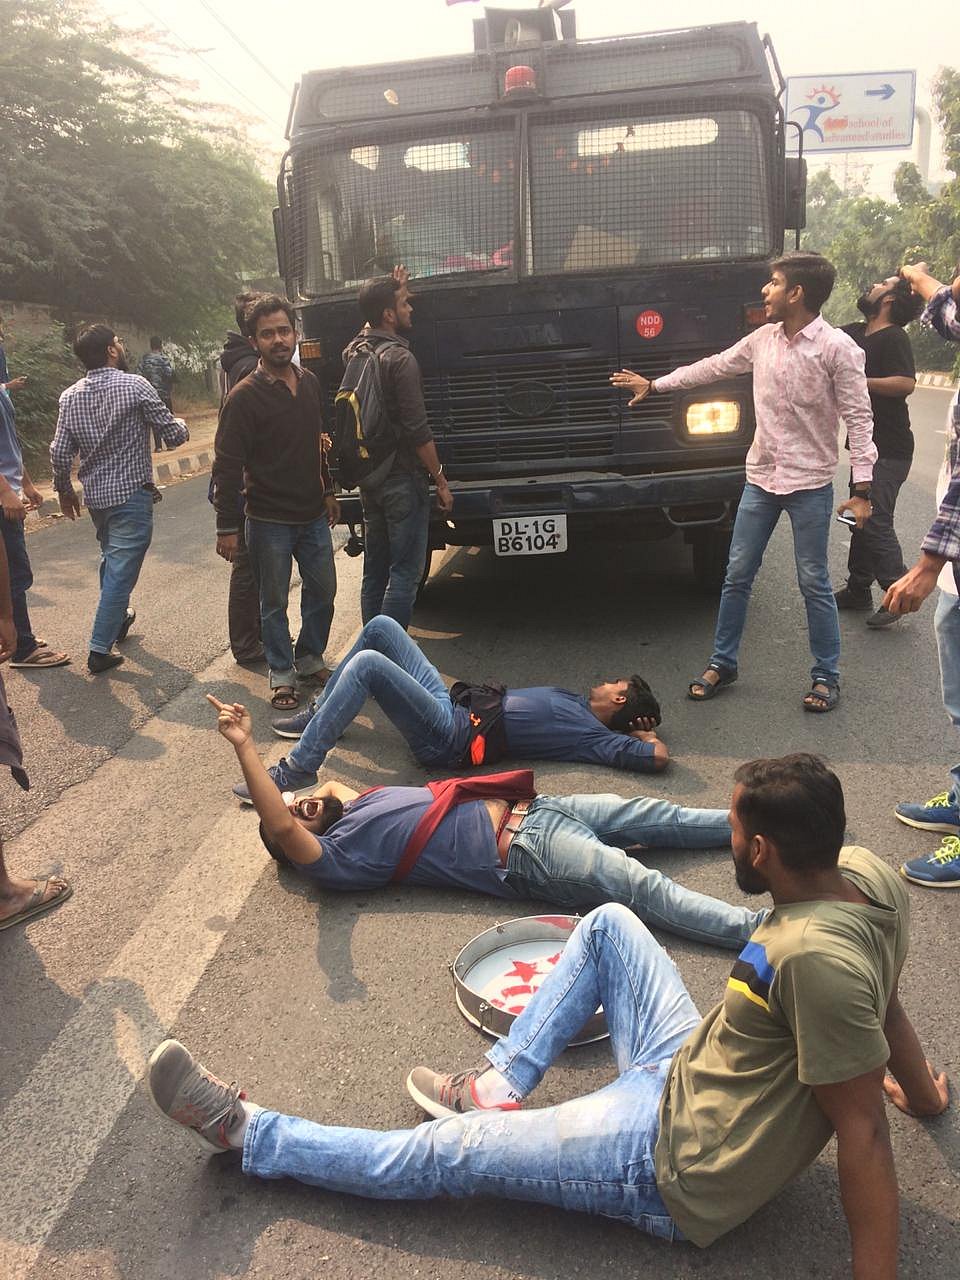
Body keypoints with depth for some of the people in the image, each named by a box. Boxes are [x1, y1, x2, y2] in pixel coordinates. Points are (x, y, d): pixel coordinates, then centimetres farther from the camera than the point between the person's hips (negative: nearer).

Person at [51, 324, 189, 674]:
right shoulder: (134, 386, -13)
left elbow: (59, 452, 1)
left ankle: (118, 618, 45)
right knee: (121, 570, -2)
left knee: (111, 560, 26)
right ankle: (100, 650, -1)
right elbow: (174, 436, -10)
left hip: (94, 495, 6)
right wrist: (181, 426, 13)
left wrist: (65, 490, 17)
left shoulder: (70, 396, 2)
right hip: (131, 493, -6)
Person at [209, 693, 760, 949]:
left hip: (526, 808, 9)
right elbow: (279, 831, -25)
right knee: (643, 888, -19)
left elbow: (337, 784, 40)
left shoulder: (356, 804, 17)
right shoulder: (335, 859, -7)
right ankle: (761, 932, -22)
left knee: (654, 817, 8)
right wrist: (245, 746, -30)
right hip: (524, 853, -8)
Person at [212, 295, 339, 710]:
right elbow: (226, 466, -14)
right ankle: (282, 674, 21)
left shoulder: (309, 383, 6)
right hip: (269, 520, -6)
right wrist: (227, 526, -16)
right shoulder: (244, 396, -13)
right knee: (274, 603, 6)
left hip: (313, 515, 6)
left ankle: (309, 658, 34)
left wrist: (327, 490, 20)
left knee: (323, 590, 14)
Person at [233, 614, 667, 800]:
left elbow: (659, 756, -19)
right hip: (452, 704, 10)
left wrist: (639, 730, -1)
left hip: (451, 735, -10)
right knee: (380, 626, 11)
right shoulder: (576, 702, 16)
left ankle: (298, 770, -19)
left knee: (367, 663, -28)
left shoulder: (593, 735, -9)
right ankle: (318, 715, 21)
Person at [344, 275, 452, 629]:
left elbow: (371, 328, 35)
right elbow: (418, 431, -19)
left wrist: (395, 288, 29)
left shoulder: (354, 350, 7)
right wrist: (441, 481, -12)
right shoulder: (399, 358, -16)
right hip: (402, 480, -8)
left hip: (368, 478, 8)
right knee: (405, 573, -4)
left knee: (374, 572, 13)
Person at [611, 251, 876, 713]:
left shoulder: (837, 348, -13)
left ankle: (826, 676, 18)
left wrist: (861, 488, -17)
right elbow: (713, 367, 17)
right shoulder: (763, 339, 4)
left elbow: (859, 419, -13)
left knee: (814, 583, 2)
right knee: (737, 575, 9)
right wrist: (653, 384, 20)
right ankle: (722, 663, 23)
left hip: (810, 484, -5)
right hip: (760, 478, 5)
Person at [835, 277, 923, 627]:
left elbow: (906, 383, -24)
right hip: (866, 444, 9)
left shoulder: (893, 338, -13)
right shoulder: (855, 333, 13)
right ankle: (858, 589, 23)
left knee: (876, 520, -12)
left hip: (889, 450, -9)